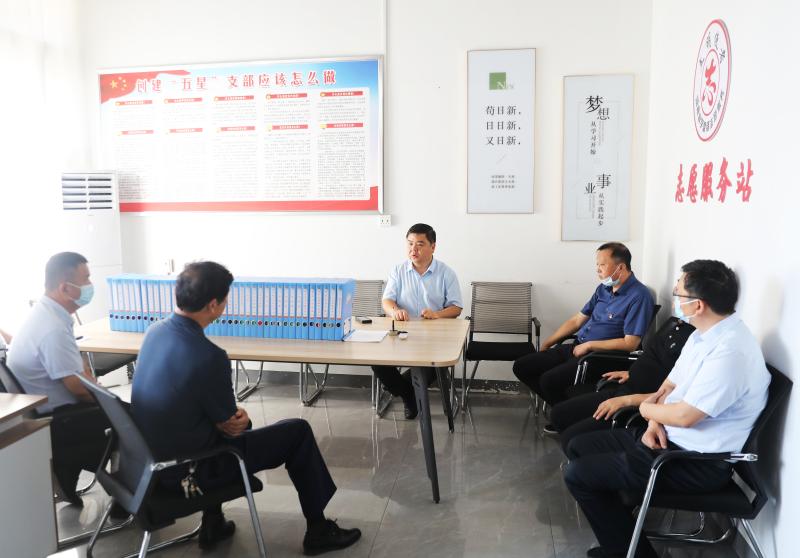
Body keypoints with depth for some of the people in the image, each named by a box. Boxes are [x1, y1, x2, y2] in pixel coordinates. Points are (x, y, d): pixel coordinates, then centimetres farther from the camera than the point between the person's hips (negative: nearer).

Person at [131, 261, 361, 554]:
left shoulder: (155, 331, -6)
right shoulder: (209, 357, -30)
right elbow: (229, 427, -15)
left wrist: (230, 414, -4)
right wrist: (239, 418, 7)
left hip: (155, 453, 8)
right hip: (189, 470, -7)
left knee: (233, 418, 34)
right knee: (298, 432, 5)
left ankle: (212, 522, 33)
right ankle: (318, 530, 22)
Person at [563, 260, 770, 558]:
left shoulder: (731, 351, -27)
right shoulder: (704, 333, 4)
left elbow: (685, 416, -27)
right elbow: (668, 387, 12)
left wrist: (646, 409, -6)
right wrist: (654, 422, -6)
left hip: (697, 462, -10)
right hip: (668, 437, 10)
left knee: (578, 474, -12)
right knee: (579, 447, 10)